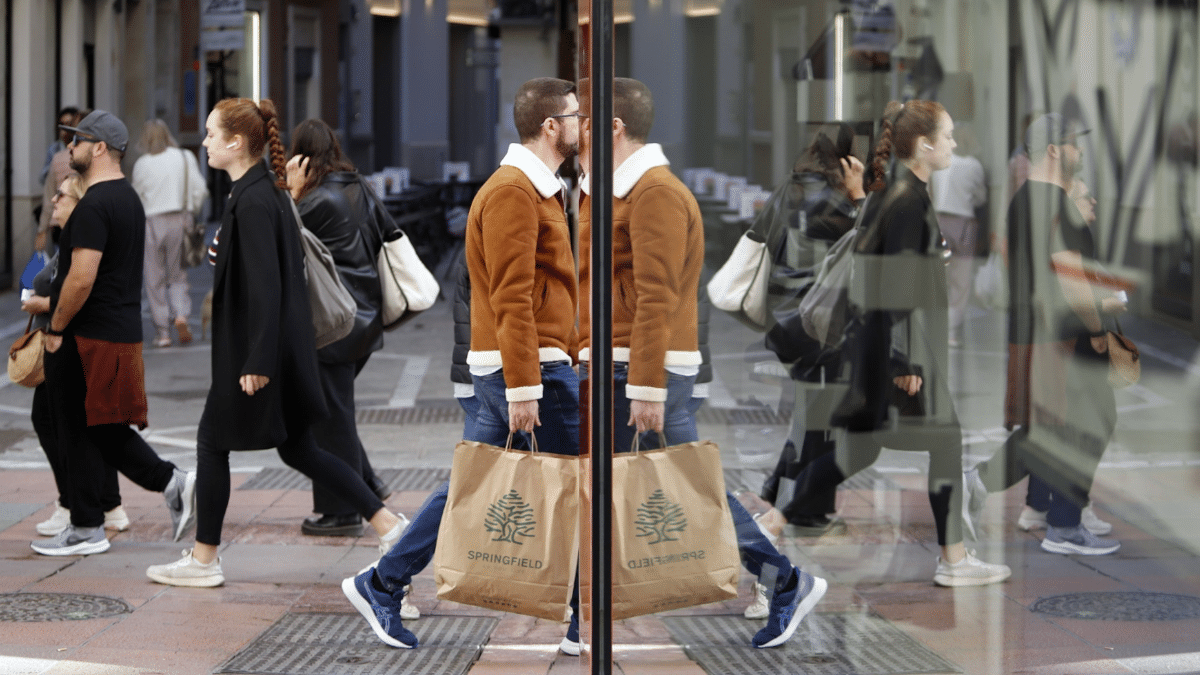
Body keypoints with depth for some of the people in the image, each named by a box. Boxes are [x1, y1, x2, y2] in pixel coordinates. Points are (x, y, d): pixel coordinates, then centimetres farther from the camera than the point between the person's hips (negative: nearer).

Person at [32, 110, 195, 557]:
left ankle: (86, 530, 6)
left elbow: (81, 278, -25)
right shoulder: (128, 197, 15)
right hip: (123, 331, 10)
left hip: (87, 337, -10)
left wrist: (55, 329, -12)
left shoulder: (94, 205, -17)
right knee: (106, 431, 15)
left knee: (79, 433, 0)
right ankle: (172, 482, 6)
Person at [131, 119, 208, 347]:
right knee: (178, 275, 11)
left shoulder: (142, 164, -2)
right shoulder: (186, 157, 2)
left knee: (155, 279, 5)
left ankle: (162, 332, 4)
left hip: (153, 220, -2)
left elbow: (137, 197, 4)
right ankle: (181, 314, -15)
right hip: (180, 220, 2)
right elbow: (199, 190, 0)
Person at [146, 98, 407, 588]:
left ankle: (203, 560, 16)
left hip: (253, 350, -9)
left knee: (212, 441, 5)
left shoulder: (252, 202, -19)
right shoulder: (268, 190, 9)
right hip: (284, 345, 9)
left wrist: (257, 363, -22)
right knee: (297, 450, 13)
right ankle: (386, 523, 10)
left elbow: (264, 285, -23)